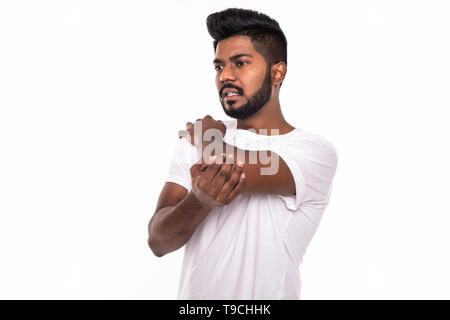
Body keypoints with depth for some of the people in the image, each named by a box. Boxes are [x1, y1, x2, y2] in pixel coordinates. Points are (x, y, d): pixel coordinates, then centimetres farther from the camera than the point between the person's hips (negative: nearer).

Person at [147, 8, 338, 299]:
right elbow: (158, 242, -10)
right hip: (193, 293, 3)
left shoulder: (315, 152, -13)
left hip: (268, 293, -3)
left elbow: (239, 173, -30)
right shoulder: (194, 141, -2)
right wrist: (199, 201, -29)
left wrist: (209, 137, -10)